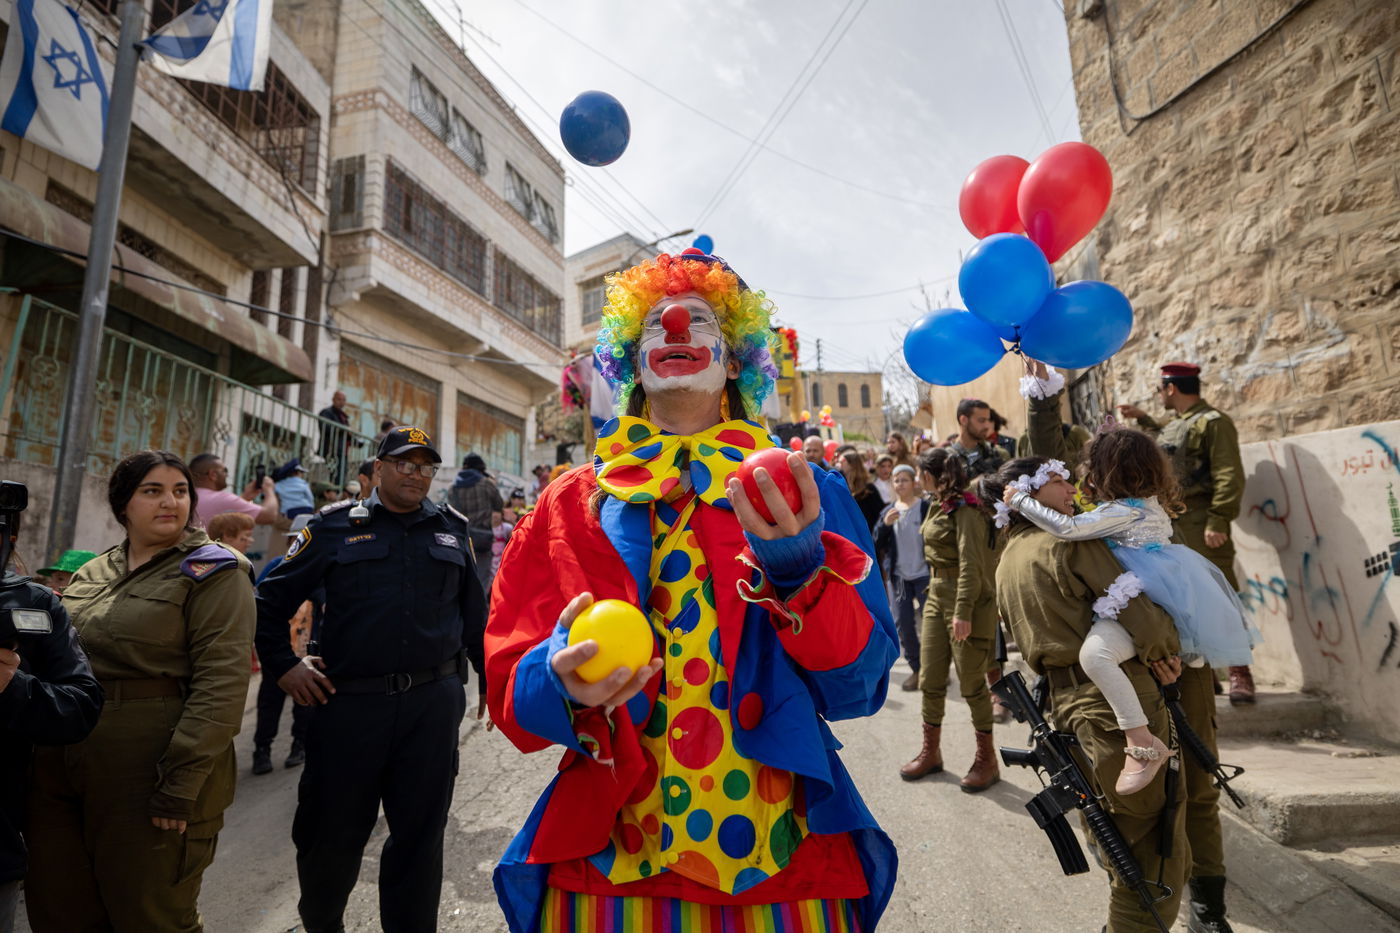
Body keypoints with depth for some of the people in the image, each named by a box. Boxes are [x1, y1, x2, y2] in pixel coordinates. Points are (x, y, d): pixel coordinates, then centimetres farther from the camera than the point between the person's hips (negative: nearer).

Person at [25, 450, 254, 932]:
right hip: (60, 775, 6)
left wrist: (180, 784, -21)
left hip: (149, 778, -6)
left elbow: (221, 684, -16)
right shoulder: (90, 575, 12)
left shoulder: (213, 573, -8)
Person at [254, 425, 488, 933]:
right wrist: (282, 665, 1)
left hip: (433, 704, 1)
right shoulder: (335, 526, 3)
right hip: (350, 702, -1)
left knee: (420, 833, 9)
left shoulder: (451, 530, 9)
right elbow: (272, 596, 9)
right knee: (331, 829, 14)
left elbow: (474, 613, 14)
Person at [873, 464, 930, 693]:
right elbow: (878, 545, 3)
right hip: (899, 576, 5)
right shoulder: (888, 511, 8)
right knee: (902, 624, 6)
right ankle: (916, 669, 20)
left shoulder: (925, 507, -7)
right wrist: (885, 524, -14)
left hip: (924, 575, -5)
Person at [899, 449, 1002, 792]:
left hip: (968, 600, -9)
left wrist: (963, 612, -27)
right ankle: (931, 751, 26)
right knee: (930, 678, 12)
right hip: (937, 596, 9)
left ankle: (987, 760, 18)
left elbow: (971, 565, -23)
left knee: (971, 683, 1)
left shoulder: (966, 509, -16)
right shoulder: (938, 505, 12)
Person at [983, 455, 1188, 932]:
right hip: (1119, 699, -8)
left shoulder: (1006, 563, 12)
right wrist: (1165, 651, 3)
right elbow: (1140, 619, -18)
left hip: (1065, 703, 8)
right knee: (1157, 850, 6)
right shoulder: (1072, 542, -13)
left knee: (1125, 841, 27)